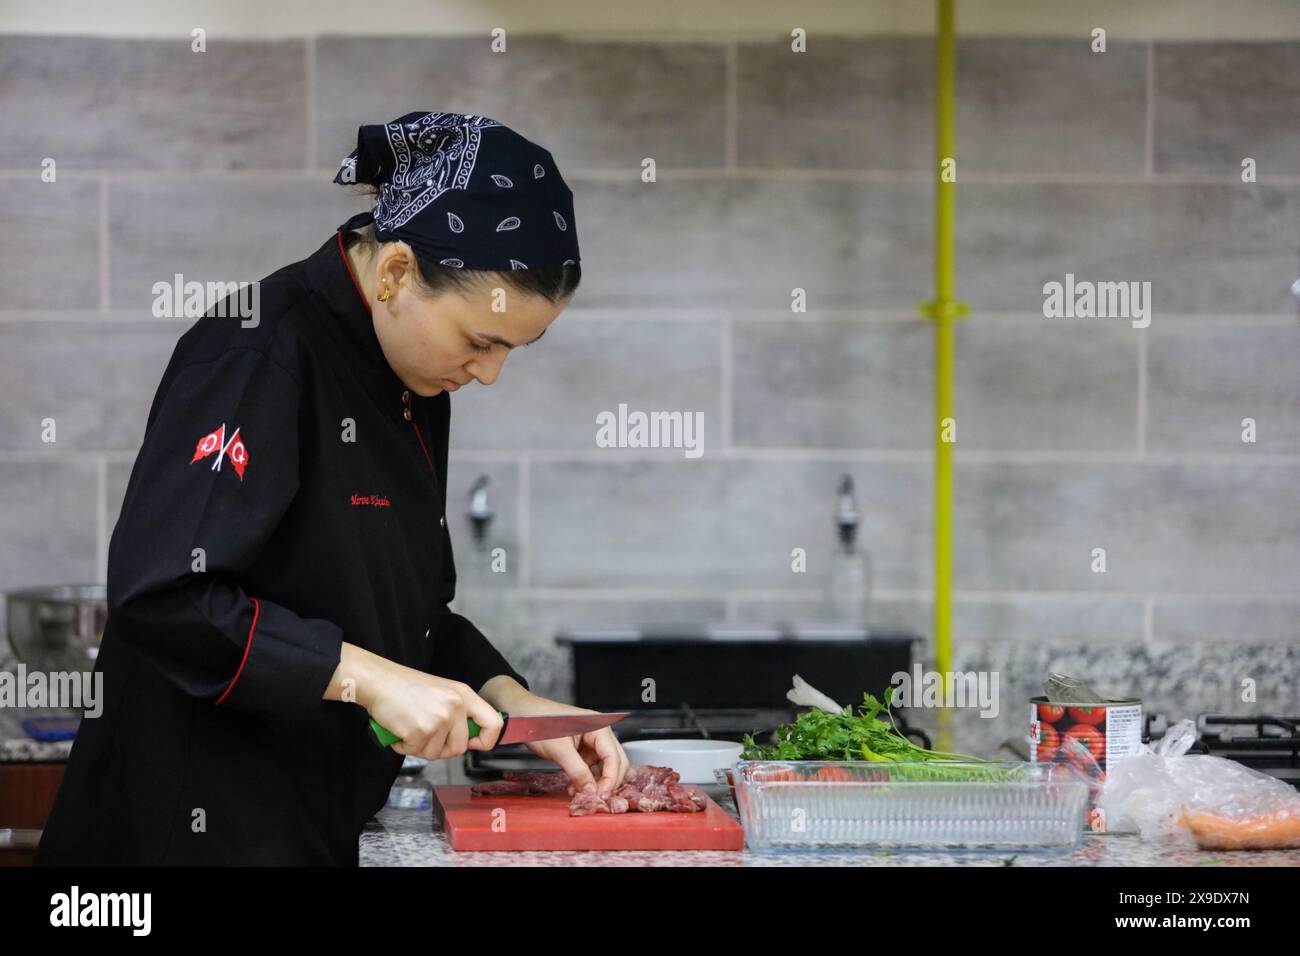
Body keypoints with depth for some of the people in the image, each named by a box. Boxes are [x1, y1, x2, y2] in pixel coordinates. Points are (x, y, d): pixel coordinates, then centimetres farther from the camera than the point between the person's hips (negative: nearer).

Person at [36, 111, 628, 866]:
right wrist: (367, 677, -26)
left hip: (336, 816, 9)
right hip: (207, 823, -8)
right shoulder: (262, 353, -20)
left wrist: (514, 703, 1)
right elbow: (160, 593, -27)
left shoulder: (418, 382, 7)